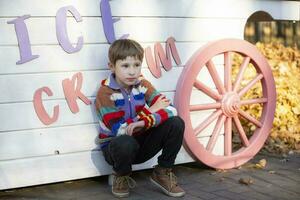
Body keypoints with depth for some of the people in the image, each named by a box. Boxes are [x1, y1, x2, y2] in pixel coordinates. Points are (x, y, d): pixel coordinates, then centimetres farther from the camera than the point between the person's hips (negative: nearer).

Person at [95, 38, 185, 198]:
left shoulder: (142, 85, -4)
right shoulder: (105, 93, -18)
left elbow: (170, 109, -16)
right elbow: (119, 130, -25)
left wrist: (146, 121, -35)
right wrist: (149, 111, -19)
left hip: (141, 143, 4)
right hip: (115, 146, -4)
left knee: (176, 123, -16)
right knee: (126, 143, -41)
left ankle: (163, 173, 2)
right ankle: (121, 177, -5)